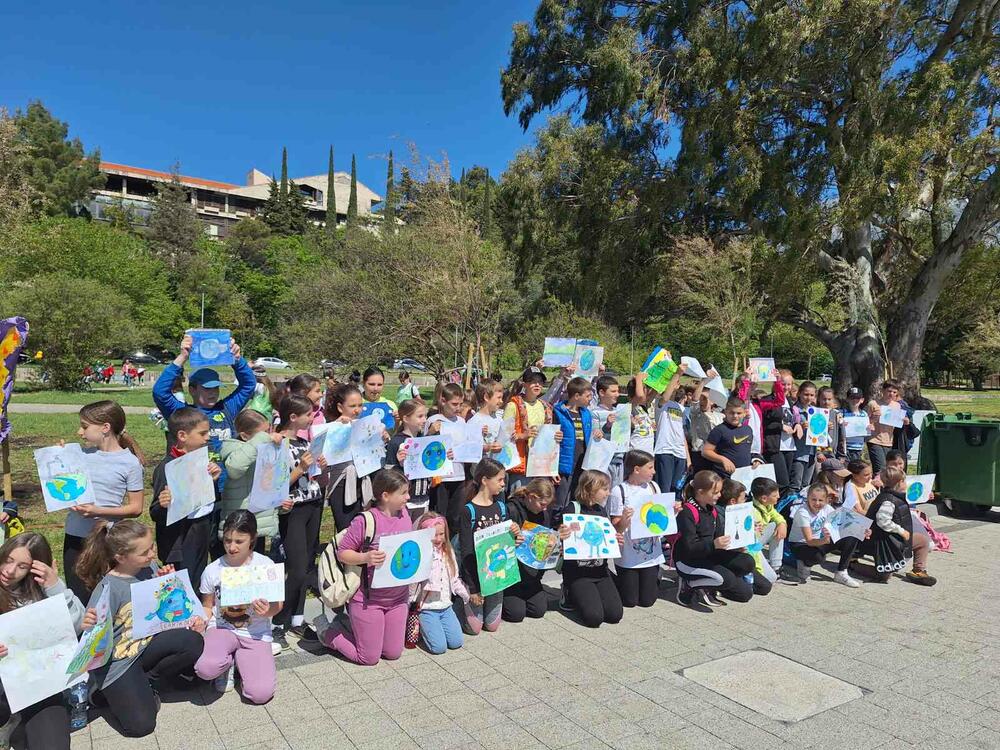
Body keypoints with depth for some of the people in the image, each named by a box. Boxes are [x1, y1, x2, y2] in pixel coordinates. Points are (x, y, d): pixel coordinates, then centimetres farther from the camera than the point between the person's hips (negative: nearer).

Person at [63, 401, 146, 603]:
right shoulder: (82, 455, 4)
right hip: (75, 536, 4)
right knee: (77, 597, 12)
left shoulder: (130, 463, -9)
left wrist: (98, 511, -19)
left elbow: (135, 508, -8)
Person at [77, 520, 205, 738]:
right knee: (140, 725, -14)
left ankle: (146, 682, 1)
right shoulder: (108, 588, -21)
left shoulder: (150, 569, -4)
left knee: (193, 642, -23)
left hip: (147, 646, 5)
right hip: (118, 661, -5)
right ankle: (115, 691, 17)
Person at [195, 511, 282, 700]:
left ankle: (240, 661, 12)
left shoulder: (266, 566, -7)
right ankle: (226, 663, 5)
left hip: (256, 634, -1)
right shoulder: (213, 570, -3)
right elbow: (207, 606, 12)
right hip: (222, 629, 1)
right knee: (205, 668, -34)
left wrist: (267, 611, -22)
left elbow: (277, 605, 1)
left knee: (261, 693, -21)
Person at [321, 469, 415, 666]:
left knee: (393, 653, 14)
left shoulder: (405, 515, -2)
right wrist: (365, 557, -30)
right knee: (369, 658, 6)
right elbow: (342, 553, -13)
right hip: (368, 598, -6)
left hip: (398, 597, 6)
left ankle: (357, 629, 38)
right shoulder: (365, 521, -21)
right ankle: (332, 633, 29)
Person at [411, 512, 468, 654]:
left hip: (446, 606, 6)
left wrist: (470, 596, 11)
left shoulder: (448, 552, 7)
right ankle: (422, 627, 16)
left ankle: (434, 626, 22)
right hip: (426, 608, -6)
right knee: (439, 647, -12)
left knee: (457, 642, -3)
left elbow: (455, 580, 13)